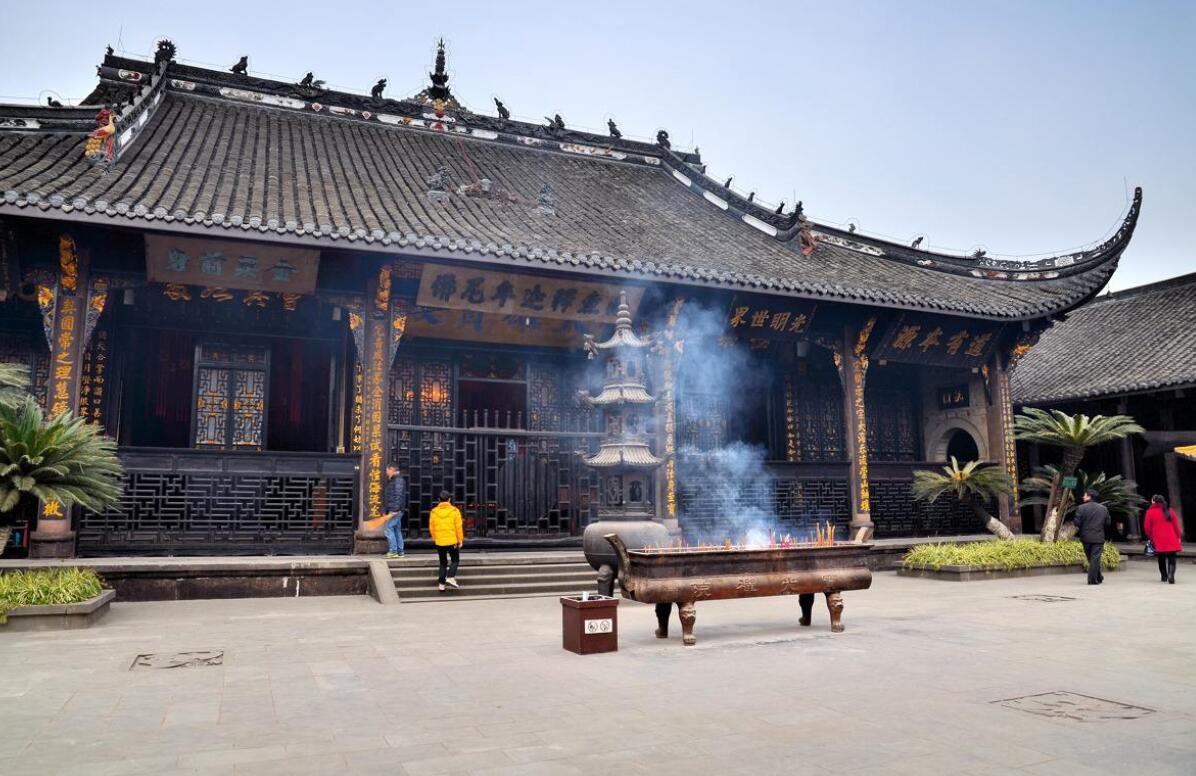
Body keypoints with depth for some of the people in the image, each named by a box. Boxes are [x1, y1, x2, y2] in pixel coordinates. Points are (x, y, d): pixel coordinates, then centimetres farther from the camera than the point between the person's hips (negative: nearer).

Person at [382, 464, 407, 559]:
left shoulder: (398, 480, -12)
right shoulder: (393, 480, 20)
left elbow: (398, 496, -21)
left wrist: (393, 510, -24)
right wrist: (386, 510, 22)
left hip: (395, 511, -10)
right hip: (395, 511, 10)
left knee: (388, 527, -11)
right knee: (397, 529, 9)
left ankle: (393, 551, -12)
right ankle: (400, 552, 11)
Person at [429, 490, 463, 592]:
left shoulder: (434, 511, -1)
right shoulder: (454, 511, -8)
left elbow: (431, 527, 4)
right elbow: (458, 527, -7)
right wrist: (460, 540, 3)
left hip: (439, 541, 3)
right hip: (452, 541, -3)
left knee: (443, 562, 15)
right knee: (455, 560, 14)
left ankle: (441, 583, 11)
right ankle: (450, 577, -6)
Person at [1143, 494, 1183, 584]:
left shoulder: (1150, 512, -2)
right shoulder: (1170, 510, 3)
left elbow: (1146, 527, 0)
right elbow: (1176, 525, 3)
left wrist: (1150, 537, 16)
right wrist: (1178, 537, 11)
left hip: (1158, 540, 0)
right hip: (1171, 540, 1)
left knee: (1161, 559, 14)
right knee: (1171, 558, 2)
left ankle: (1164, 576, 18)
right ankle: (1171, 575, -20)